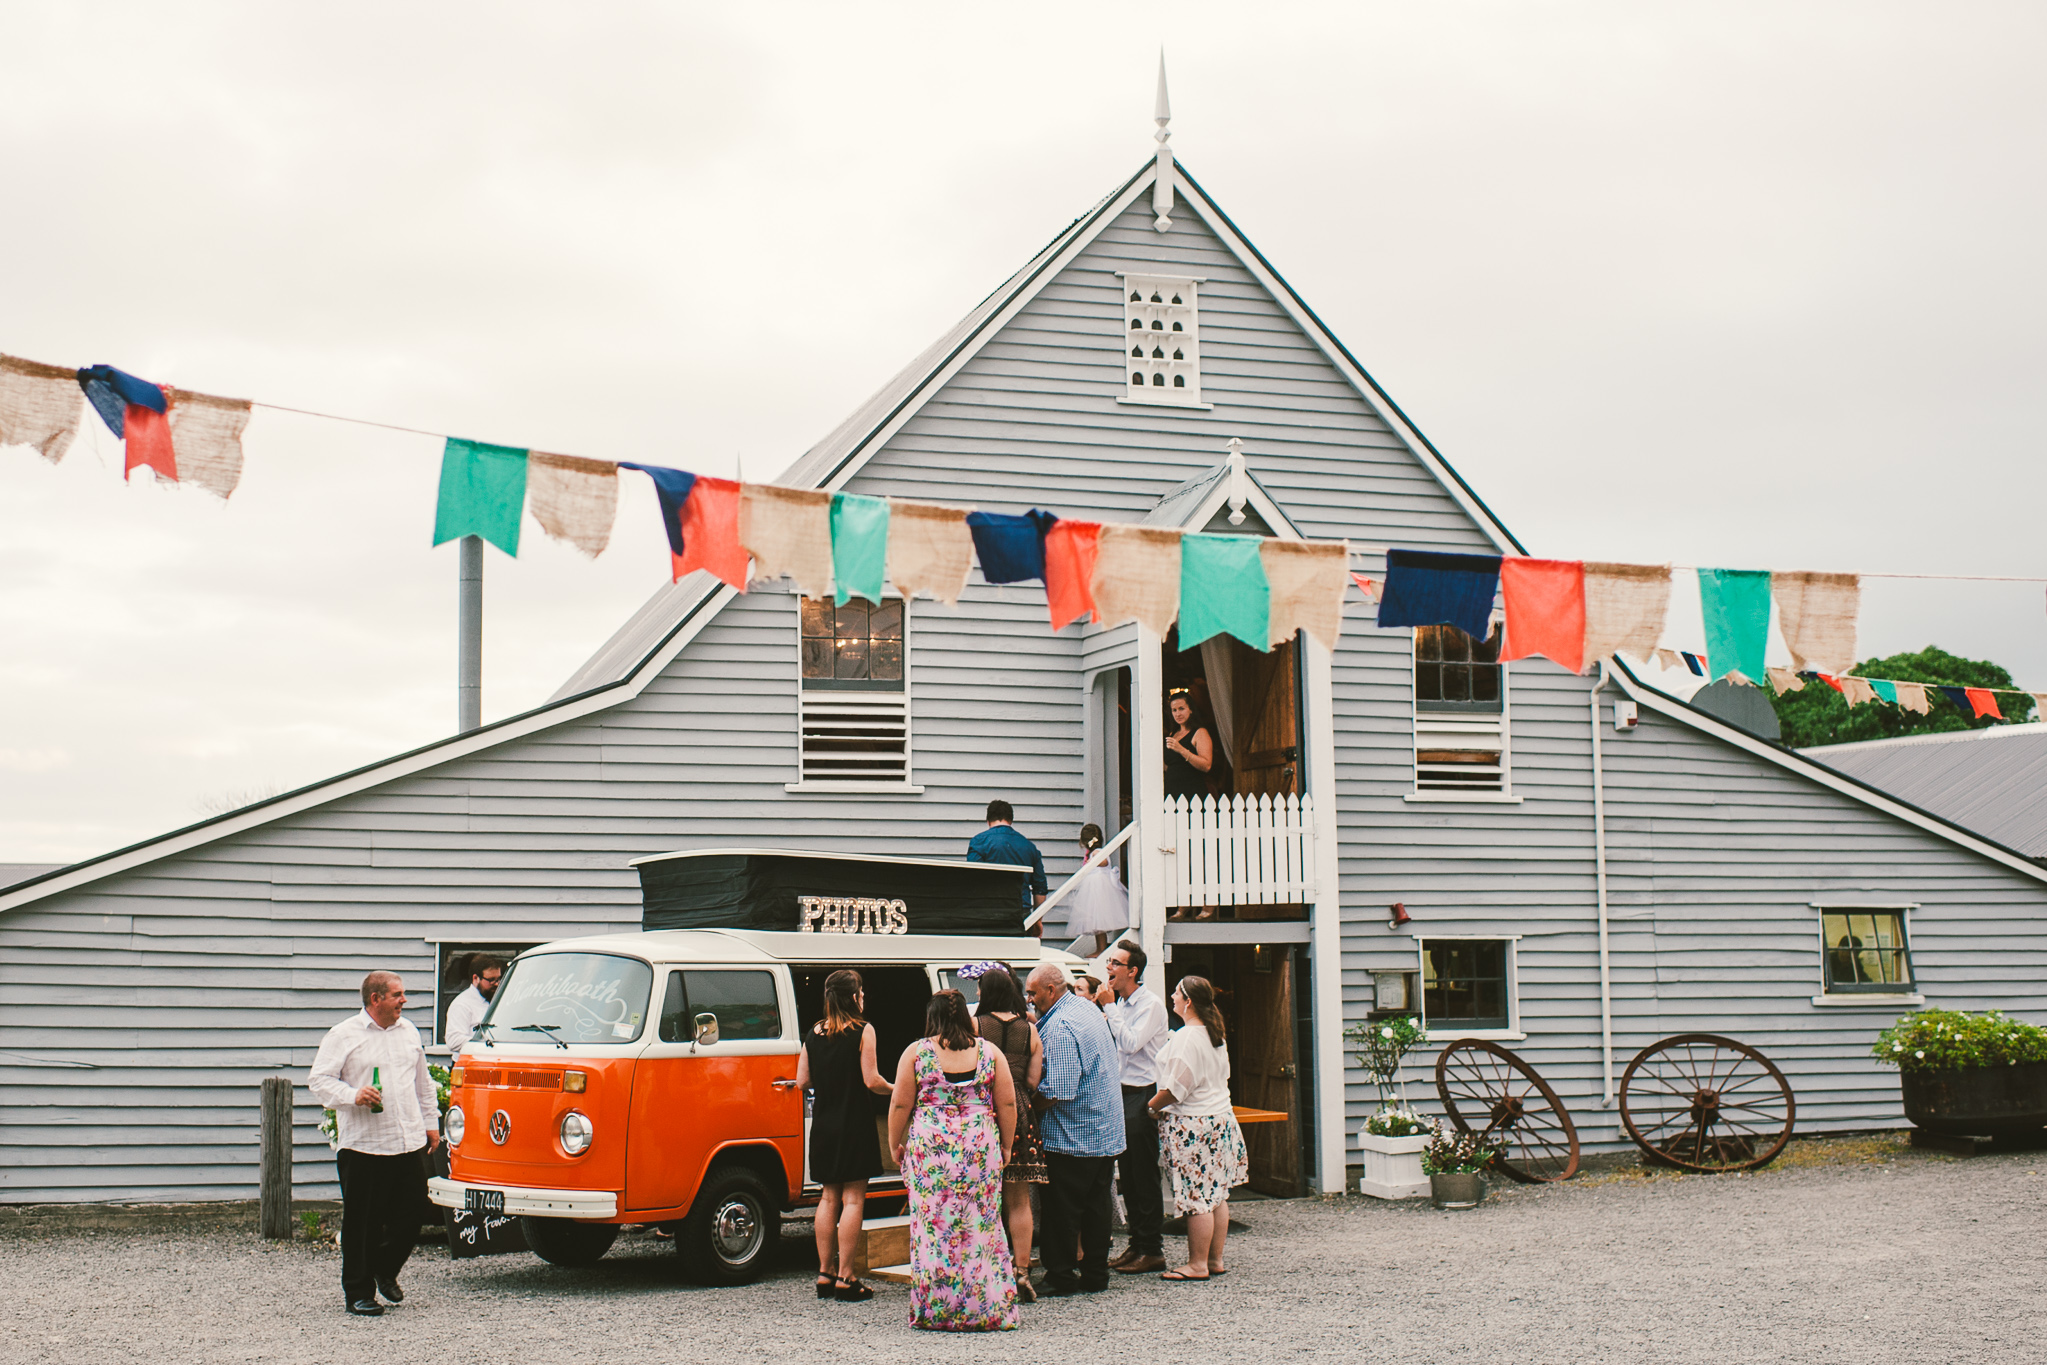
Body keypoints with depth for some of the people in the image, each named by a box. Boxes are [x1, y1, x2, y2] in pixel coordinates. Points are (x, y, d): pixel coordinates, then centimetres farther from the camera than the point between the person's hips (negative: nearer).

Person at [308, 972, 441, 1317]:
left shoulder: (409, 1032, 15)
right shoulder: (343, 1036, -3)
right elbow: (319, 1080, -6)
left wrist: (431, 1122, 22)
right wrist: (353, 1096, -21)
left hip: (411, 1144, 5)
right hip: (363, 1147, -5)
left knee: (410, 1217, 8)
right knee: (362, 1223, 0)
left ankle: (385, 1272, 31)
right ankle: (358, 1292, 11)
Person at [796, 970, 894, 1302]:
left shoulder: (814, 1034, 5)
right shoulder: (863, 1031, -10)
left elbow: (802, 1081, 6)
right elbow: (871, 1081, -14)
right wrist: (895, 1088, 5)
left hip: (823, 1124, 6)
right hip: (854, 1124, -5)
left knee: (829, 1197, 14)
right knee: (853, 1199, -2)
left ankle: (825, 1273, 16)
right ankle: (844, 1278, -4)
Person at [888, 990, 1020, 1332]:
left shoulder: (916, 1052, 1)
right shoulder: (989, 1051, 5)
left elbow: (900, 1105, 1)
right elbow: (1007, 1104, 5)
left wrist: (895, 1145, 13)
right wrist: (1005, 1146, 16)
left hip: (929, 1146, -1)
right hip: (981, 1147, 1)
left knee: (932, 1227, 3)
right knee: (981, 1226, 5)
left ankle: (936, 1310, 4)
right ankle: (986, 1309, 6)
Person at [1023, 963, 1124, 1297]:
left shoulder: (1060, 1028, -20)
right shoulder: (1087, 1008, 10)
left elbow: (1059, 1092, -26)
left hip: (1073, 1136, -9)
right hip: (1107, 1132, 9)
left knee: (1062, 1209, 1)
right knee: (1095, 1205, 13)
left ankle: (1061, 1276, 7)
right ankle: (1095, 1274, 19)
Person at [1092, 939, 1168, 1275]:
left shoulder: (1151, 1004, -11)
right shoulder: (1119, 1003, 14)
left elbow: (1130, 1043, -22)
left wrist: (1109, 1008, -16)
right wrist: (1102, 1010, 7)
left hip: (1142, 1096, -9)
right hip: (1121, 1093, 9)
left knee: (1144, 1177, -4)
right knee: (1127, 1177, 11)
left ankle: (1153, 1250, 1)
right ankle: (1136, 1245, 19)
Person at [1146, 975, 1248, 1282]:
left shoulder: (1186, 1038, -17)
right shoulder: (1216, 1035, 12)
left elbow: (1176, 1088, -17)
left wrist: (1150, 1107, -2)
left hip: (1193, 1124, -9)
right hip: (1221, 1117, 9)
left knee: (1197, 1198, -5)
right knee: (1216, 1194, 11)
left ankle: (1198, 1264, -1)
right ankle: (1215, 1259, 16)